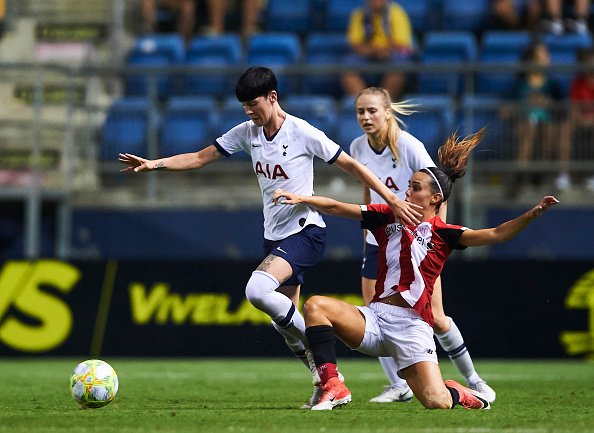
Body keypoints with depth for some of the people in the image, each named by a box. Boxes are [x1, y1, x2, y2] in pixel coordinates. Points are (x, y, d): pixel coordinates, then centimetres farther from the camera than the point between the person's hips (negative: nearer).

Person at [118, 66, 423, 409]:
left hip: (306, 230, -8)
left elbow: (350, 165, -8)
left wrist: (393, 200, -11)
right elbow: (200, 158, 9)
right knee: (285, 322, 8)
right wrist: (154, 164, -5)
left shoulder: (302, 133, -14)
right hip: (275, 236, 8)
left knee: (258, 290, -29)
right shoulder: (248, 133, 4)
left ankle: (317, 346, -11)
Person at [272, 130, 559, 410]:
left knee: (437, 402, -20)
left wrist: (532, 214, -22)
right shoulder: (390, 216, 11)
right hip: (375, 317, 4)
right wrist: (301, 199, -4)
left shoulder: (443, 233, 1)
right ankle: (333, 388, -19)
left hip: (412, 325, -4)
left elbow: (495, 235, -9)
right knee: (315, 306, -19)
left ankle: (459, 393, 21)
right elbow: (337, 208, 9)